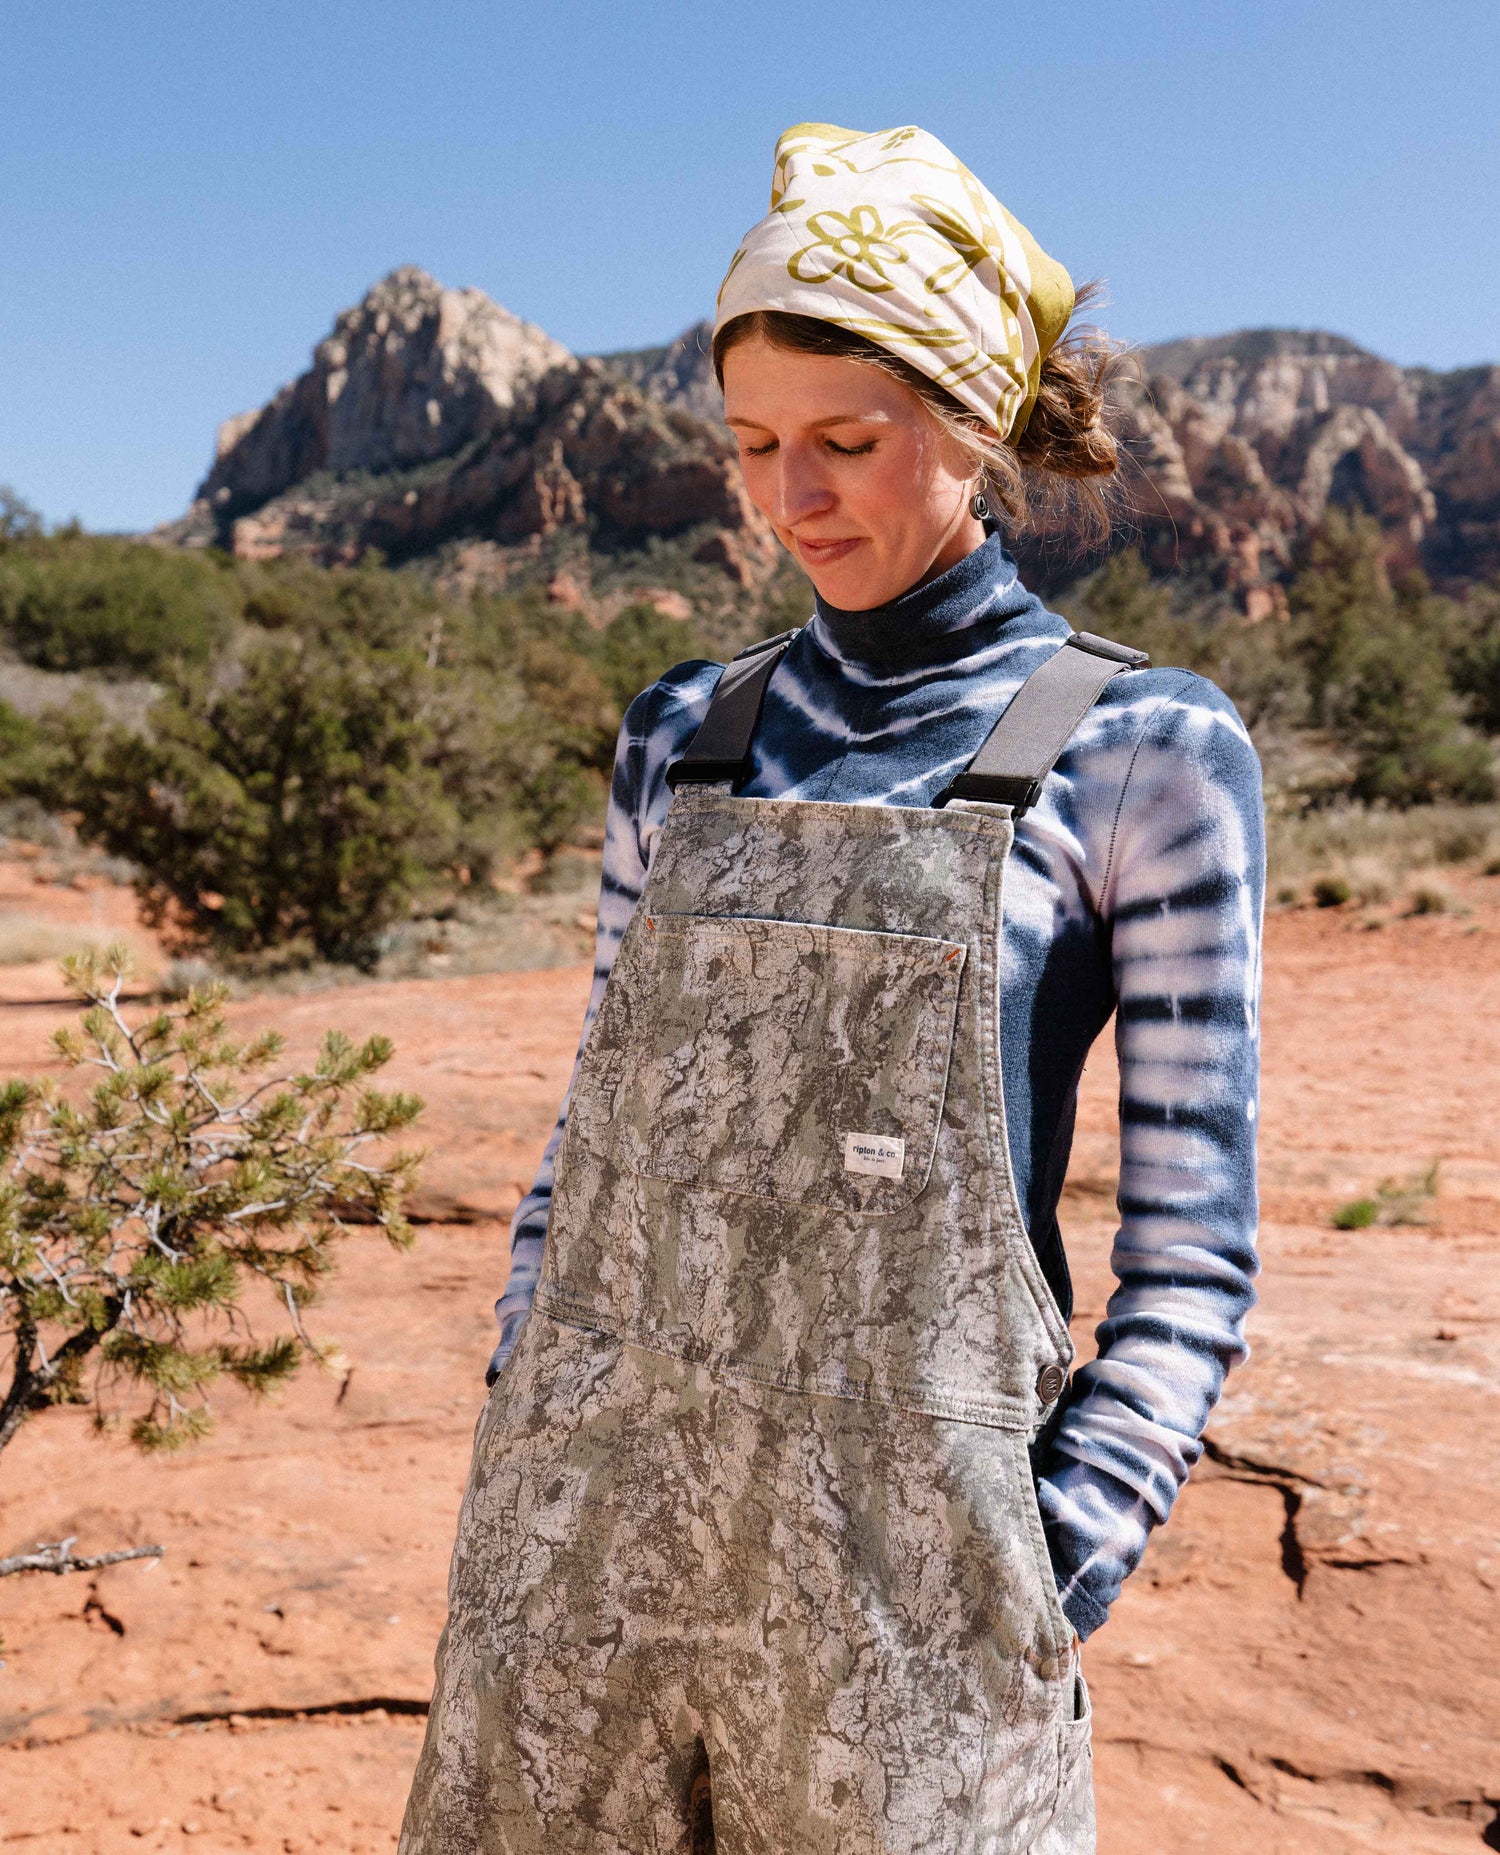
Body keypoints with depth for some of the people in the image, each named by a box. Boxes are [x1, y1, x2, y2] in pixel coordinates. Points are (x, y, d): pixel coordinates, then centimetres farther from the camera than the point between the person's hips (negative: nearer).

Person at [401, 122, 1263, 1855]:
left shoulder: (1144, 750, -5)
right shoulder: (684, 734, 7)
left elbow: (1189, 1255, -4)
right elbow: (595, 1132, 12)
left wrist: (1056, 1572, -9)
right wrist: (514, 1441, 10)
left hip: (894, 1545, -3)